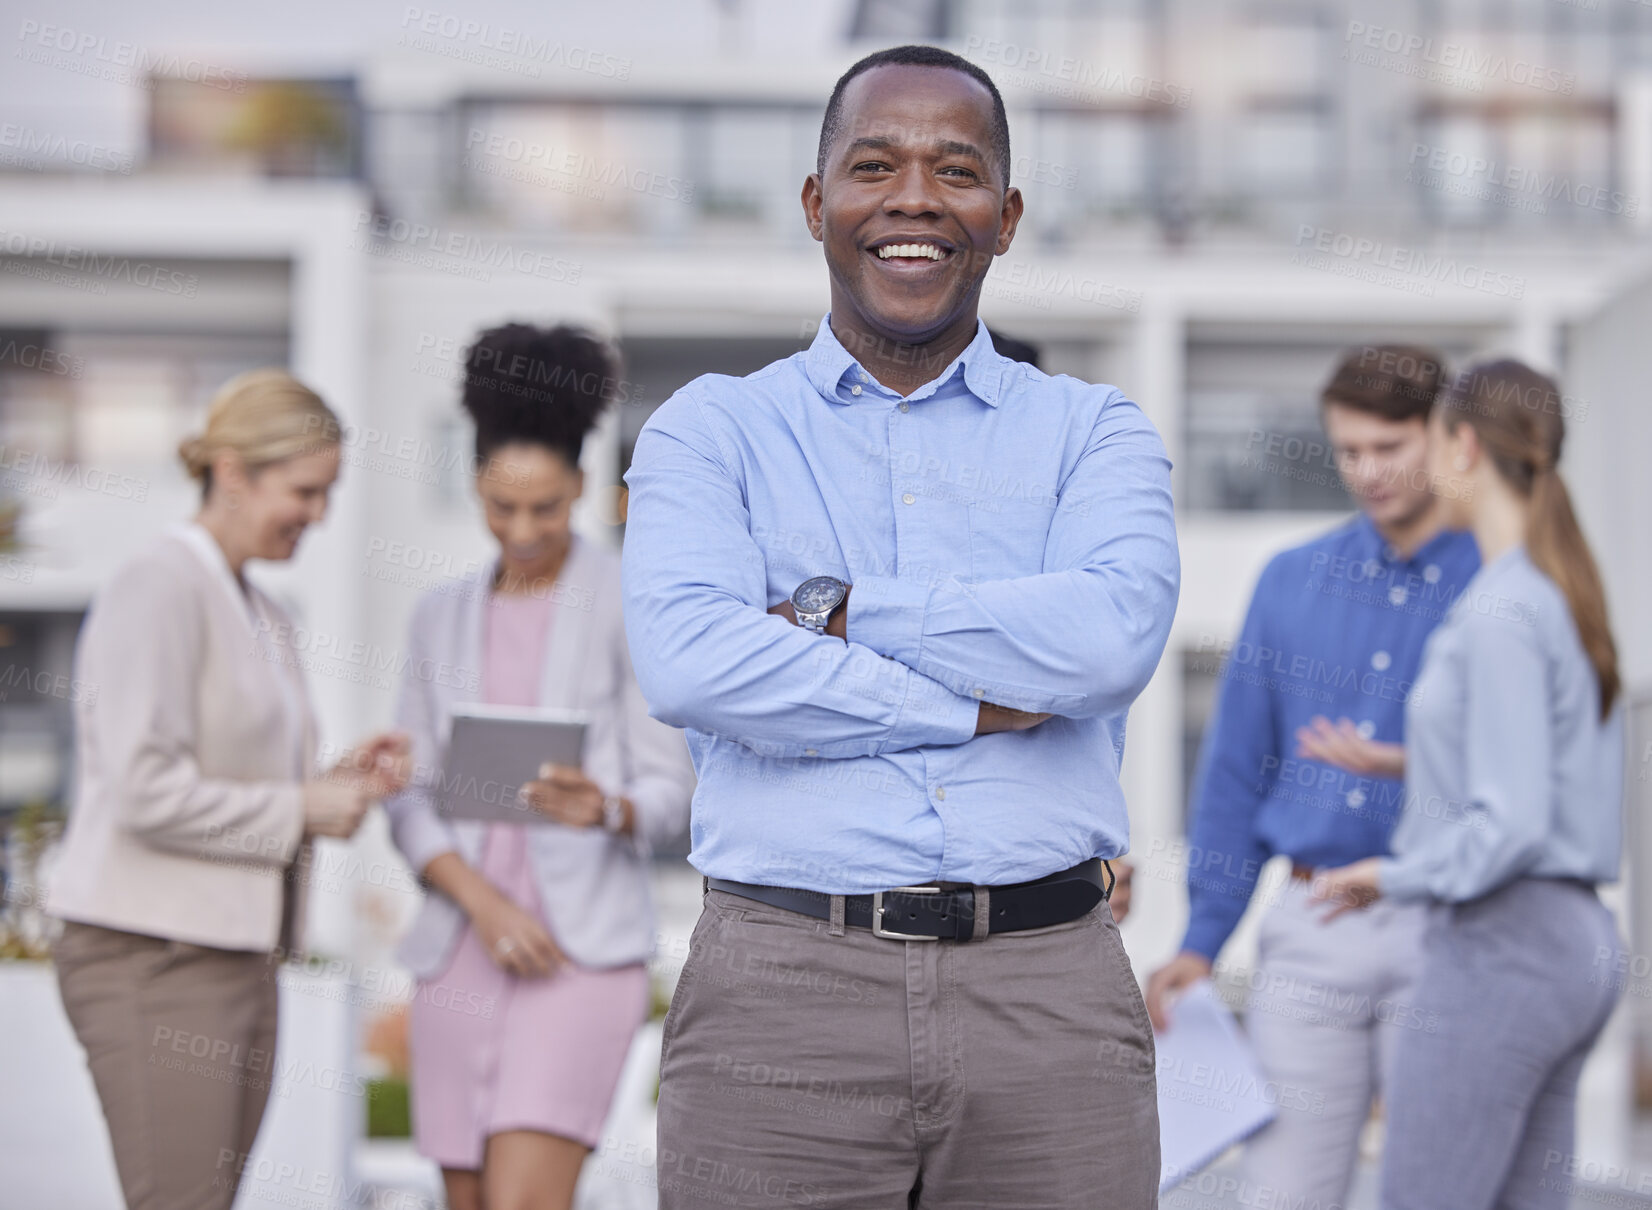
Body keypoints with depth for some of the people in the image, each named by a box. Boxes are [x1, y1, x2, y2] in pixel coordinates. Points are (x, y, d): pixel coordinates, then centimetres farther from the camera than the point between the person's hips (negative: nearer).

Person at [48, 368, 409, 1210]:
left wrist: (338, 783, 4)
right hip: (152, 958, -9)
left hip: (238, 959, 9)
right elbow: (147, 792, -20)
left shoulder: (260, 615, 17)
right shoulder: (159, 590, -11)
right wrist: (301, 809, -12)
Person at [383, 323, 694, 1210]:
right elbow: (412, 801, 6)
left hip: (585, 945, -5)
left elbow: (669, 794, -4)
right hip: (462, 946, 5)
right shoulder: (444, 617, 10)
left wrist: (603, 809, -28)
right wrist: (484, 903, -12)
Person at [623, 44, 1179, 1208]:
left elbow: (1116, 632, -9)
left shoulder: (1095, 434, 12)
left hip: (1052, 994, 1)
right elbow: (689, 661, -10)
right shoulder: (711, 434, 10)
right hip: (784, 991, -1)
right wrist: (981, 704, -7)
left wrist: (839, 615, -7)